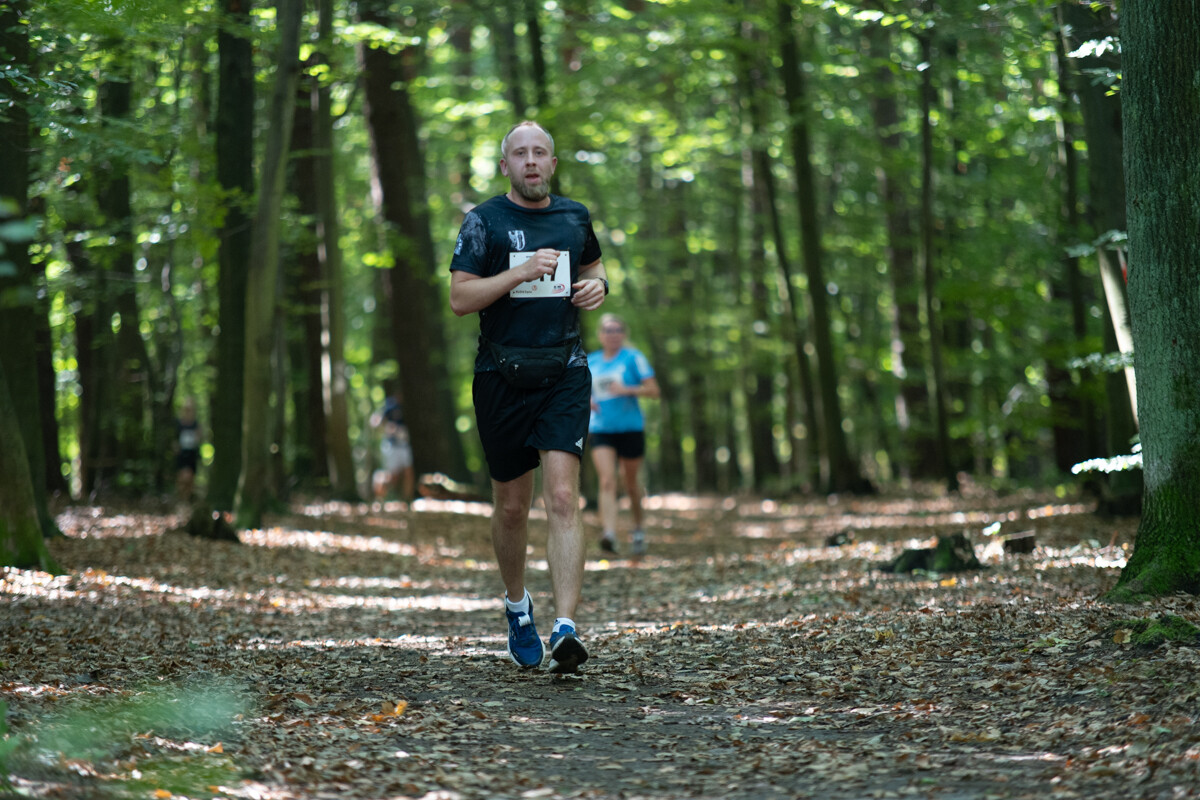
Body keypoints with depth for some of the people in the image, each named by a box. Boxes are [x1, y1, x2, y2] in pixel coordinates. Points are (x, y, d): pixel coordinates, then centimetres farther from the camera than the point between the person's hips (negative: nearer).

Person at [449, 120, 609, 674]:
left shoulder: (574, 217, 10)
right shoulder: (484, 222, -1)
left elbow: (593, 266, 29)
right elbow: (459, 299, -9)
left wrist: (598, 285, 6)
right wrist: (521, 272, -19)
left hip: (564, 374, 1)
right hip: (503, 375, -1)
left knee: (563, 498, -14)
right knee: (511, 505, 9)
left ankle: (566, 630, -20)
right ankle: (517, 606, 36)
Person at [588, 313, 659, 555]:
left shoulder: (633, 358, -1)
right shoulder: (590, 361, 11)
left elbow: (653, 390, -6)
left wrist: (627, 390, -21)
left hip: (630, 428, -2)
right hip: (600, 429, 2)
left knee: (630, 482, 10)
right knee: (607, 481, -16)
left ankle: (638, 529, 35)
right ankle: (609, 535, -30)